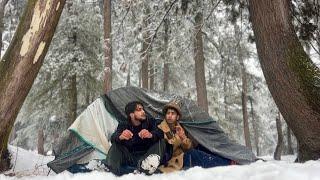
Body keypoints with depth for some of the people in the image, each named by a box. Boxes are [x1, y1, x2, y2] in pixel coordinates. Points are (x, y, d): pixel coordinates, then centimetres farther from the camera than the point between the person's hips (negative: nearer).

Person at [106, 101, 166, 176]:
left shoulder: (150, 122, 4)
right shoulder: (123, 125, 3)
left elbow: (160, 133, -15)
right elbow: (113, 138, -15)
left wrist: (151, 135, -38)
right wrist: (121, 137, -40)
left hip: (146, 156, 0)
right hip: (130, 158, 0)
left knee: (161, 141, -19)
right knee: (116, 144, -14)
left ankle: (144, 164, -38)